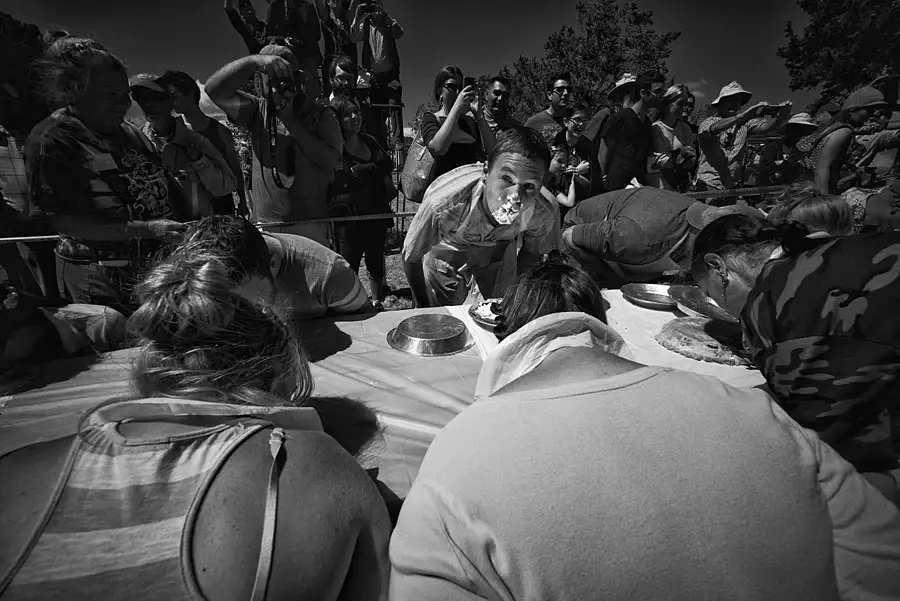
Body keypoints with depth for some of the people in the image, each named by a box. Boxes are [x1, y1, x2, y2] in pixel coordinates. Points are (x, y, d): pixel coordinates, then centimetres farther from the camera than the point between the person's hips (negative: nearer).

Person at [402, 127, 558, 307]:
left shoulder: (545, 213, -32)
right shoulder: (443, 202, -42)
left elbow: (531, 252, -8)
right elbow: (410, 257, -25)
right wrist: (424, 309, -13)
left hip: (498, 257, 2)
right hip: (446, 257, -1)